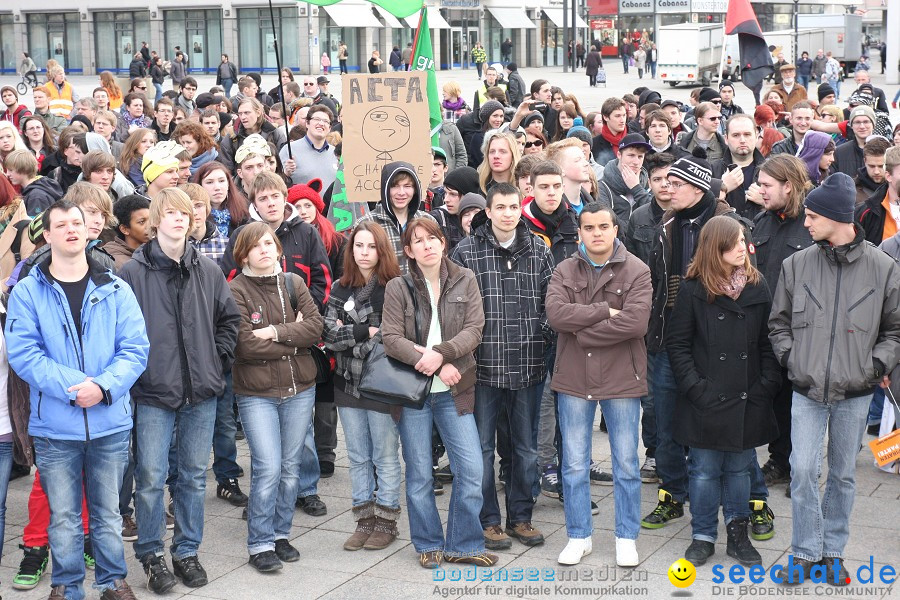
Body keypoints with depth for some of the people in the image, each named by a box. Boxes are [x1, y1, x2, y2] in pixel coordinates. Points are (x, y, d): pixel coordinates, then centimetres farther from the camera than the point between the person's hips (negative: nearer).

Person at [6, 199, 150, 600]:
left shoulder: (114, 290, 3)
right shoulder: (27, 292, -1)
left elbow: (136, 349, -2)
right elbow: (23, 353, -9)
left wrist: (103, 387, -18)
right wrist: (73, 387, -20)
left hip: (110, 422, 1)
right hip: (54, 427, -1)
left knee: (108, 513, 13)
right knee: (63, 517, 9)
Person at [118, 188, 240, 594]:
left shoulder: (208, 271, 6)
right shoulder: (133, 272, -5)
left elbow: (229, 318, 15)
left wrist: (219, 359, 7)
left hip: (201, 392, 4)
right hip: (153, 392, -3)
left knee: (194, 476, 11)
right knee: (151, 478, -1)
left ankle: (187, 552, 24)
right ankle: (151, 555, 15)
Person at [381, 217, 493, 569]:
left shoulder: (465, 281, 3)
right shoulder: (398, 287, -2)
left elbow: (474, 330, -6)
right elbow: (391, 339, -11)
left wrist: (440, 353, -21)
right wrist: (434, 366, -20)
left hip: (453, 392, 1)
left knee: (471, 470, -2)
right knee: (419, 474, 7)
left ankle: (462, 546, 12)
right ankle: (429, 545, 23)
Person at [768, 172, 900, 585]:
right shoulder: (797, 265, -1)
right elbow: (779, 321, 10)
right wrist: (789, 356, -2)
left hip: (855, 393, 0)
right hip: (808, 389, 1)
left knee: (843, 474, 11)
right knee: (803, 470, -3)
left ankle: (833, 551, 26)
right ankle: (805, 552, 11)